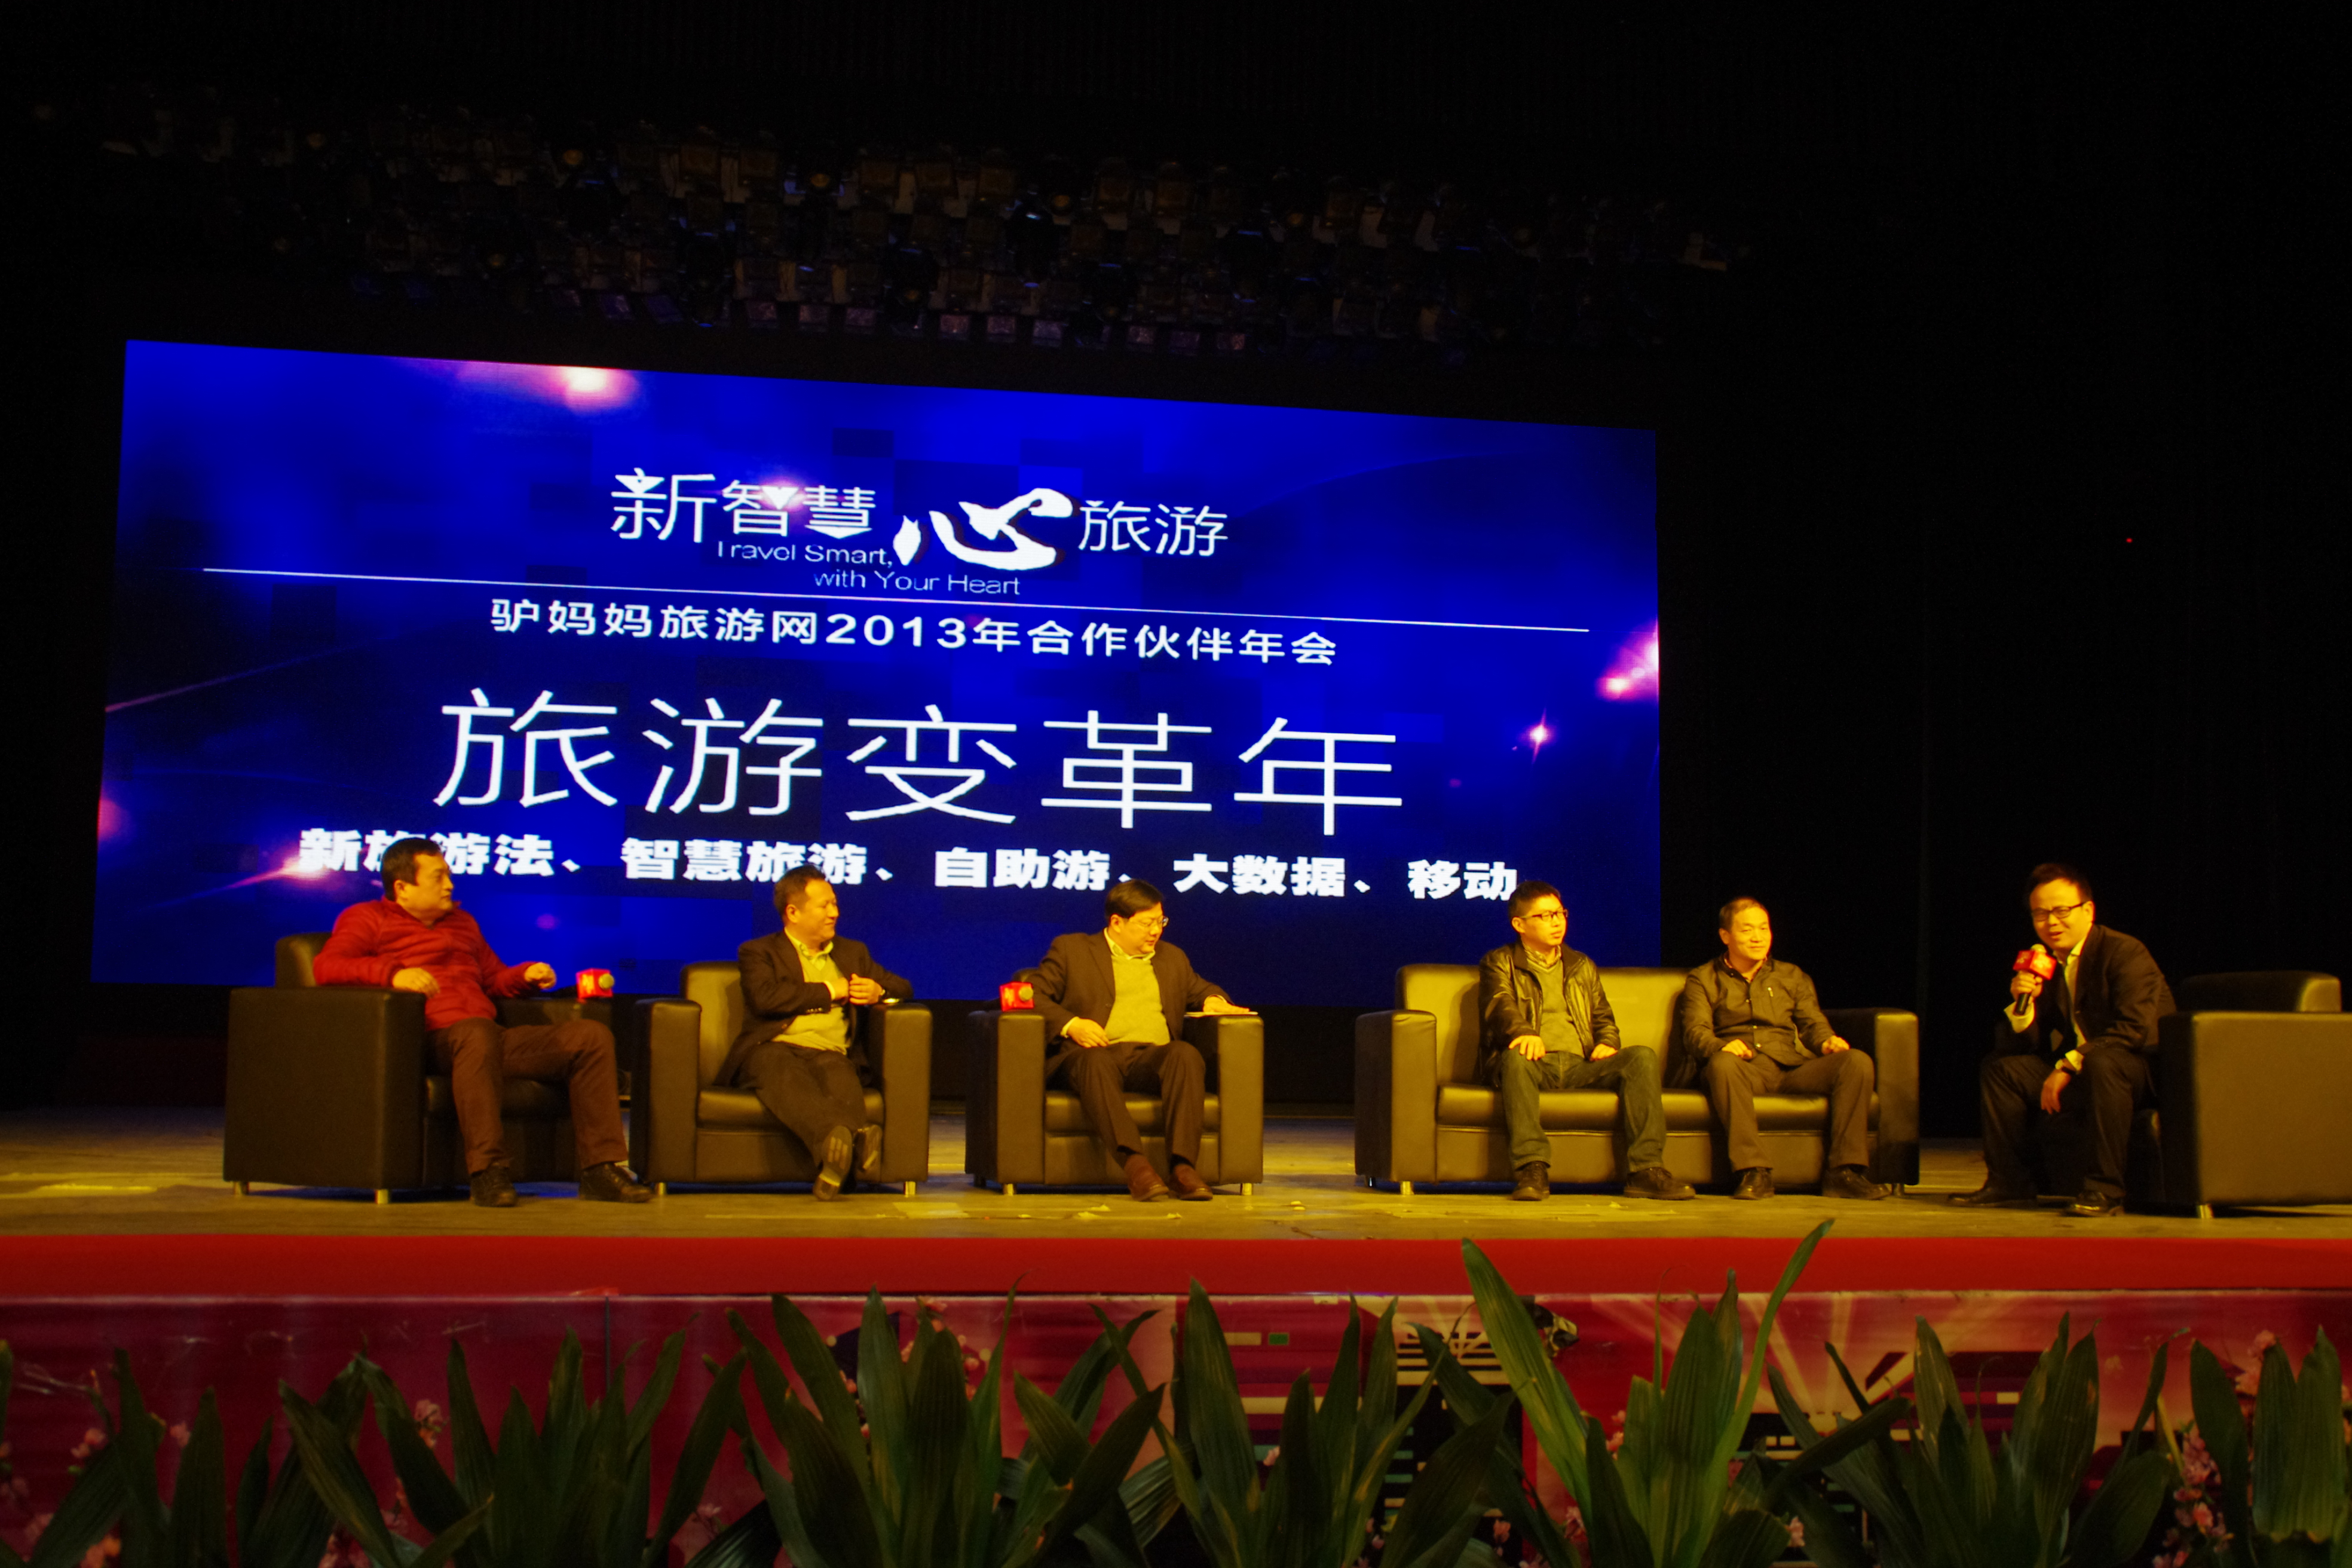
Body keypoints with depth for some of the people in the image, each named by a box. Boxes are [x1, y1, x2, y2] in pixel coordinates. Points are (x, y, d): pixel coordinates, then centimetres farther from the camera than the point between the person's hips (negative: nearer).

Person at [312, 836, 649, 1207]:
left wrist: (526, 975, 16)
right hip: (434, 1038, -7)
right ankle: (487, 1170, -40)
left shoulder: (462, 922, 33)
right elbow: (326, 967, -7)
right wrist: (393, 973, -23)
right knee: (477, 1033, -43)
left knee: (592, 1035, -9)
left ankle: (601, 1168, -14)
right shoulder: (368, 919, 12)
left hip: (495, 1039, 7)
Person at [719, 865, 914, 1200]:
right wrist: (831, 991, 2)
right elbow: (765, 998, -5)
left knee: (842, 1079, -35)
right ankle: (855, 1137, -67)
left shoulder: (852, 952, 31)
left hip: (831, 1054, 4)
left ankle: (833, 1163, -62)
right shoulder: (758, 952, 16)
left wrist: (879, 991, 6)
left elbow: (903, 987, 32)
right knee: (783, 1074, -41)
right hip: (774, 1048, -3)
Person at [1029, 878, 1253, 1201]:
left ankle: (1183, 1166, -42)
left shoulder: (1172, 957, 28)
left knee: (1186, 1054, -32)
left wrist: (1213, 999, 14)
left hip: (1154, 1055, 3)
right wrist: (1070, 1024, -10)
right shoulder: (1070, 949, 15)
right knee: (1096, 1063, -40)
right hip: (1099, 1051, -3)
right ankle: (1134, 1163, -52)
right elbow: (1034, 995, 8)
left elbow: (1201, 990, 39)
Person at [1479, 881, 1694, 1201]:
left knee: (1642, 1056, -22)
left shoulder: (1582, 966, 29)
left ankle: (1645, 1169, -30)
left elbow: (1603, 1017, 26)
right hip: (1537, 1064, -4)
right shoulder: (1500, 963, 13)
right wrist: (1523, 1032, -29)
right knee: (1517, 1056, -39)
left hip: (1579, 1066, 4)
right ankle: (1533, 1169, -45)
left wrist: (1607, 1043, 1)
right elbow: (1501, 1005, -6)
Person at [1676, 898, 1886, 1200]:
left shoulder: (1793, 977, 28)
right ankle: (1753, 1171, -40)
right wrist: (1722, 1046, -22)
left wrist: (1827, 1041, -9)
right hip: (1747, 1070, -3)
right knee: (1722, 1064, -39)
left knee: (1858, 1061, -24)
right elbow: (1695, 1031, 1)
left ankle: (1845, 1172, -27)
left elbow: (1813, 1023, 16)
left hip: (1793, 1067, 3)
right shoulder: (1702, 980, 17)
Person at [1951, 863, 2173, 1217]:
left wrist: (2069, 1066, -25)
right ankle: (2008, 1182, 5)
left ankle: (2104, 1188, -31)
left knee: (2103, 1063, -38)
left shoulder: (2126, 953, -14)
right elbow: (2026, 1045, 5)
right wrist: (2023, 1002, -16)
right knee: (2000, 1066, 3)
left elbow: (2134, 1029, -25)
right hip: (2076, 1073, 8)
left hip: (2146, 1070, -7)